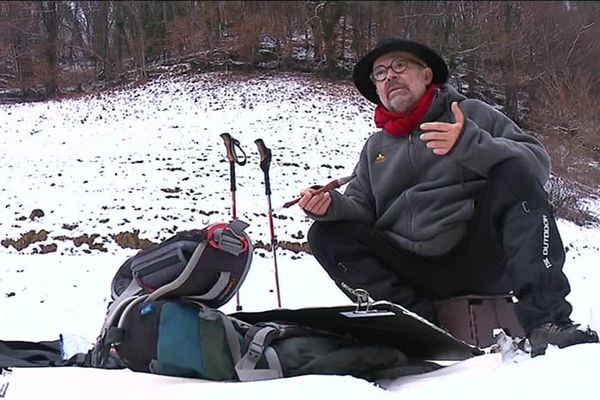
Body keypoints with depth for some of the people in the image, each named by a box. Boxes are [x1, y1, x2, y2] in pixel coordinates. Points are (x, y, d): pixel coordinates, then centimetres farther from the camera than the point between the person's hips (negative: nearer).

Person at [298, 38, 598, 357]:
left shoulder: (472, 114, 9)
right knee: (327, 235, -10)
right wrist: (332, 205, -7)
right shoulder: (375, 147, 20)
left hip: (481, 257, -3)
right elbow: (361, 208, 16)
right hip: (416, 273, 3)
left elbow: (537, 164, -4)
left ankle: (544, 320, -32)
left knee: (514, 174, -24)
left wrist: (471, 145, -20)